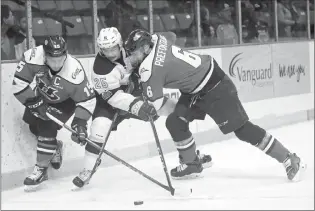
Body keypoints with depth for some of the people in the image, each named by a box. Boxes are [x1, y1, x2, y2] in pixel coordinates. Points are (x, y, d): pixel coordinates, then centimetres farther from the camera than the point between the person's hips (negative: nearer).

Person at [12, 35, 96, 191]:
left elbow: (87, 100, -26)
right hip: (41, 95, 4)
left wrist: (80, 122, -31)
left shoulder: (74, 72, -38)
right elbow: (19, 82, -25)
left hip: (65, 102, -4)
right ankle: (54, 148, 38)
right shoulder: (33, 57, -35)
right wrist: (36, 103, -27)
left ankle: (41, 170, -6)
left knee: (47, 128, -18)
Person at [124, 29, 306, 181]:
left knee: (241, 128, -7)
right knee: (175, 122, 4)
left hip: (214, 89, -10)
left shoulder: (150, 68, -24)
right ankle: (192, 163, 19)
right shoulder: (157, 39, -2)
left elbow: (153, 104, -22)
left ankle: (289, 160, -1)